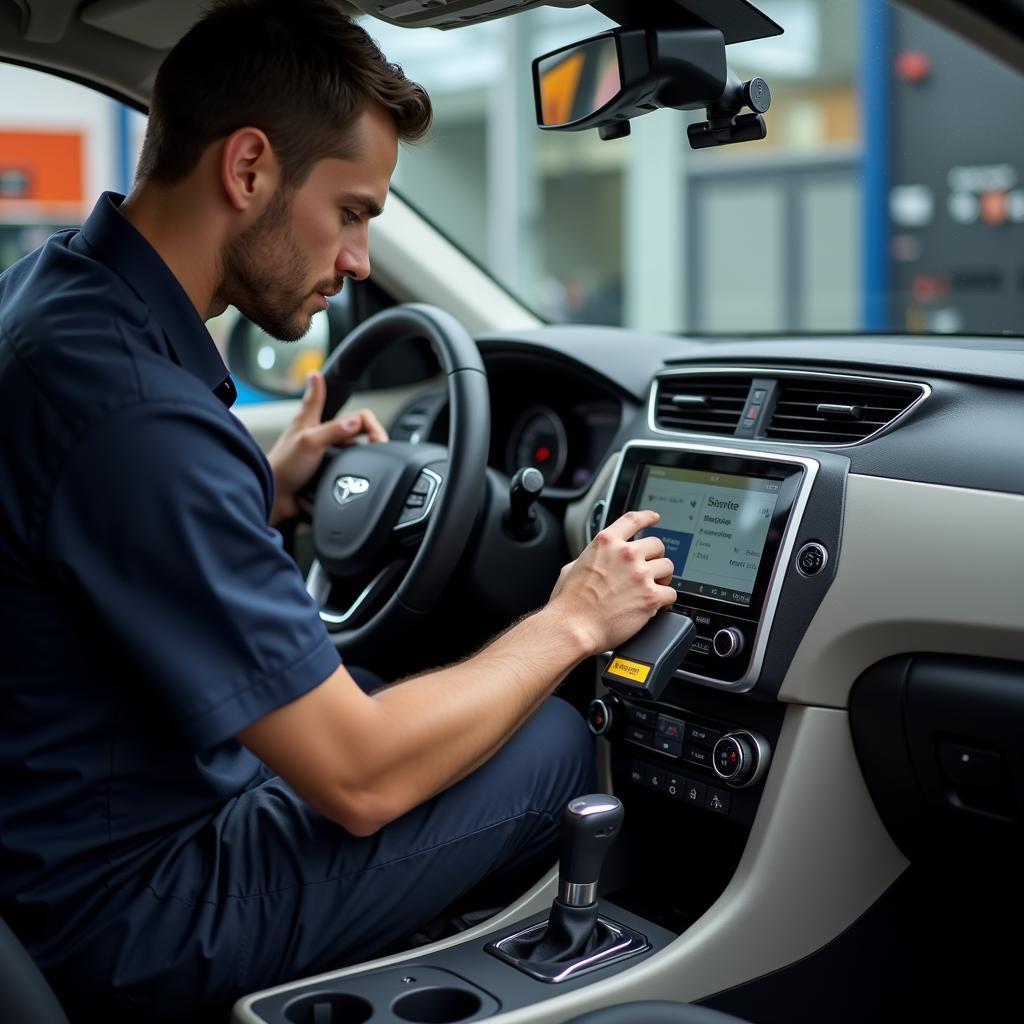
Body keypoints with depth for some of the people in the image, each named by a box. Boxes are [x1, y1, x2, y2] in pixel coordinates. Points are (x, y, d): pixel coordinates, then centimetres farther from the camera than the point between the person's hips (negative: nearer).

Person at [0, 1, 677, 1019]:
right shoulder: (132, 405, -31)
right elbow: (360, 780, -26)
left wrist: (267, 487, 4)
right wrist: (572, 620, -13)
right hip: (139, 928, -9)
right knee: (554, 745, -3)